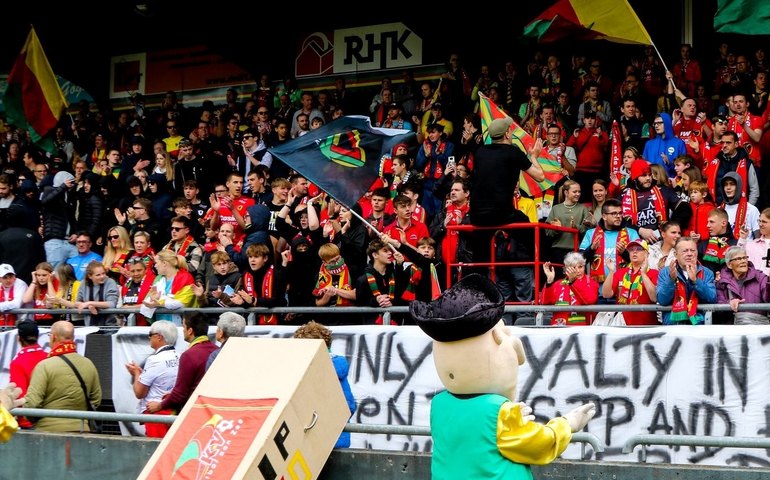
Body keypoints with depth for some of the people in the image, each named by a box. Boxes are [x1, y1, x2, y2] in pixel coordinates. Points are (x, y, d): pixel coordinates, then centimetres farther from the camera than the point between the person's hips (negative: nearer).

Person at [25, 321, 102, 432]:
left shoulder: (45, 366, -12)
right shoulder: (89, 364, 5)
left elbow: (31, 403, -15)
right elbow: (96, 400, 11)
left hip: (49, 431, -5)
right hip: (80, 431, 5)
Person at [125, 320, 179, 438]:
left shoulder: (155, 359, -14)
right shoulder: (178, 357, 3)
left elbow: (139, 393, -9)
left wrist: (136, 373, 7)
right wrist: (142, 373, 15)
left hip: (156, 412, -7)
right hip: (174, 413, 7)